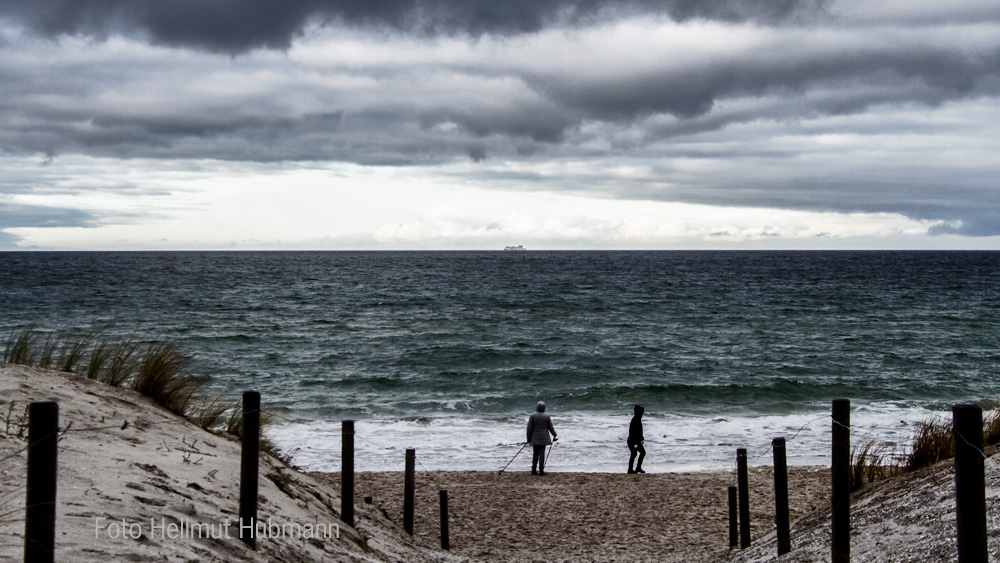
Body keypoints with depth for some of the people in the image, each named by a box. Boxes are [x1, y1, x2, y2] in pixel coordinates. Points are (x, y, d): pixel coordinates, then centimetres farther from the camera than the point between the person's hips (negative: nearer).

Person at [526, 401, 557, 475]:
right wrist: (554, 434, 23)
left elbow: (529, 428, -5)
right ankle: (541, 470, -2)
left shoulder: (532, 416, -5)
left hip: (535, 438, 1)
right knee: (542, 453, 1)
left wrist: (528, 438, 4)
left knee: (535, 453, 8)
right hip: (543, 438, -1)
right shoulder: (547, 416, -4)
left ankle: (534, 470, 8)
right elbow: (550, 427, 3)